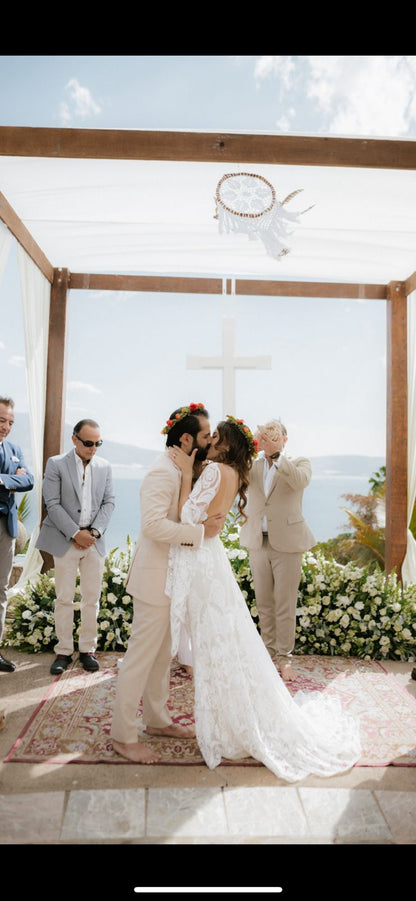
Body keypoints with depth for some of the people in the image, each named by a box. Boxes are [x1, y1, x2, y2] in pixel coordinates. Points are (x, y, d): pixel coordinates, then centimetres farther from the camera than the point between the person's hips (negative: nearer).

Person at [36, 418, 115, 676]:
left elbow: (109, 502, 6)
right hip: (65, 541, -3)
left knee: (92, 598, 7)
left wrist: (94, 531, -7)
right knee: (64, 599, 2)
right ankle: (64, 651, 14)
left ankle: (88, 649, 18)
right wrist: (76, 533, -12)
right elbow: (53, 504, -8)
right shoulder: (56, 464, -2)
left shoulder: (105, 466, 8)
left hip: (94, 541, 3)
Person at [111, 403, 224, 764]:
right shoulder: (162, 473, -21)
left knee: (162, 652, 20)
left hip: (170, 577, 10)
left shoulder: (181, 471, 9)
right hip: (156, 577, -10)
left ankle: (157, 719, 35)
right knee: (142, 655, 1)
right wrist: (201, 530, -26)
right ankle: (123, 736, 16)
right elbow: (154, 524, -31)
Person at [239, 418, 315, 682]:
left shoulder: (299, 463, -1)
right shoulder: (252, 465, 7)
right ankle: (269, 650, 28)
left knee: (285, 605, 3)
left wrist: (277, 453, -32)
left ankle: (284, 656, 18)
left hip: (287, 543, -3)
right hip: (258, 543, 3)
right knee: (264, 603, 13)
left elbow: (300, 482, -23)